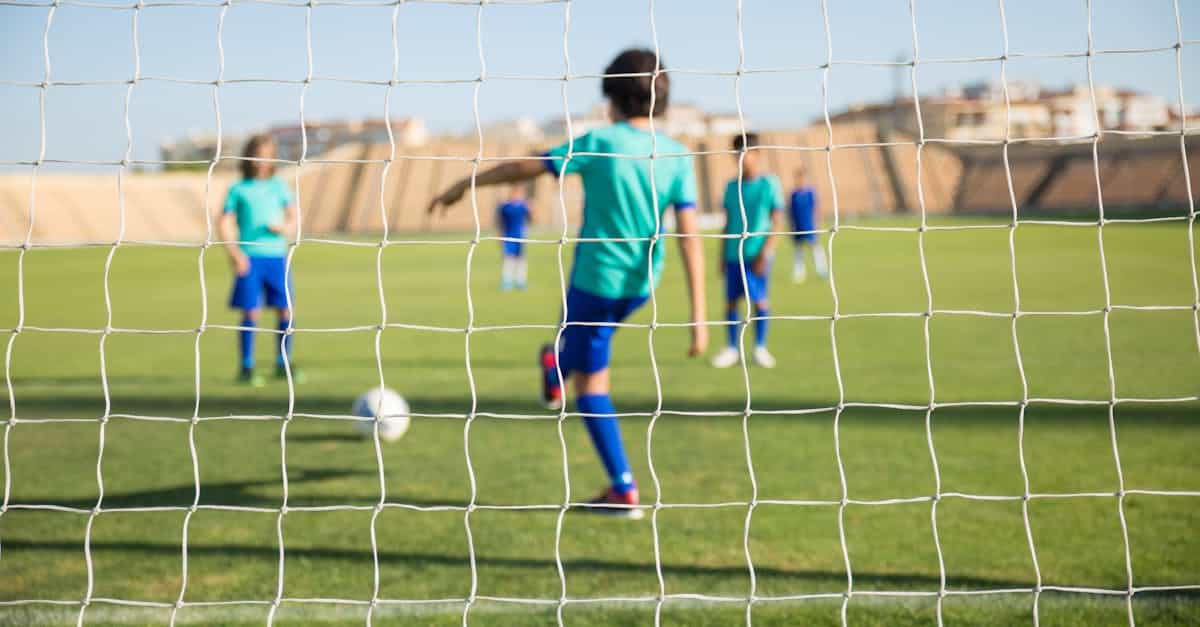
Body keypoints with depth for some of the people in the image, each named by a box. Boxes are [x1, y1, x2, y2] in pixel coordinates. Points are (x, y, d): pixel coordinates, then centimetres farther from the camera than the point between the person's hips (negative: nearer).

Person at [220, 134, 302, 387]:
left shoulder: (279, 187, 13)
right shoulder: (238, 190, 5)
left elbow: (293, 219, 13)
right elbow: (224, 223, 1)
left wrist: (284, 228, -9)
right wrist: (234, 252, -10)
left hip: (277, 256, 3)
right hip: (250, 257, -3)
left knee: (286, 310, 0)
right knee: (251, 313, -5)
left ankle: (283, 364, 13)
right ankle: (246, 368, 3)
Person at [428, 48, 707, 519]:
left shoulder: (599, 143, -14)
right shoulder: (677, 157, -6)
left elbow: (523, 168, -8)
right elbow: (690, 237, -11)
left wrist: (462, 187, 5)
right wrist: (698, 316, -11)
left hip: (596, 281, -4)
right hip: (642, 285, 5)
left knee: (591, 382, 9)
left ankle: (623, 491, 10)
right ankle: (557, 373, 60)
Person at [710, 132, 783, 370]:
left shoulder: (769, 183, -2)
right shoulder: (732, 186, 11)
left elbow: (778, 222, -5)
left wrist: (765, 253, -12)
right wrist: (723, 256, 13)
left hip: (757, 254, -4)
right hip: (733, 255, 4)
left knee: (759, 300, -1)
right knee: (731, 301, 4)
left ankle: (760, 347, 12)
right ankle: (732, 348, 13)